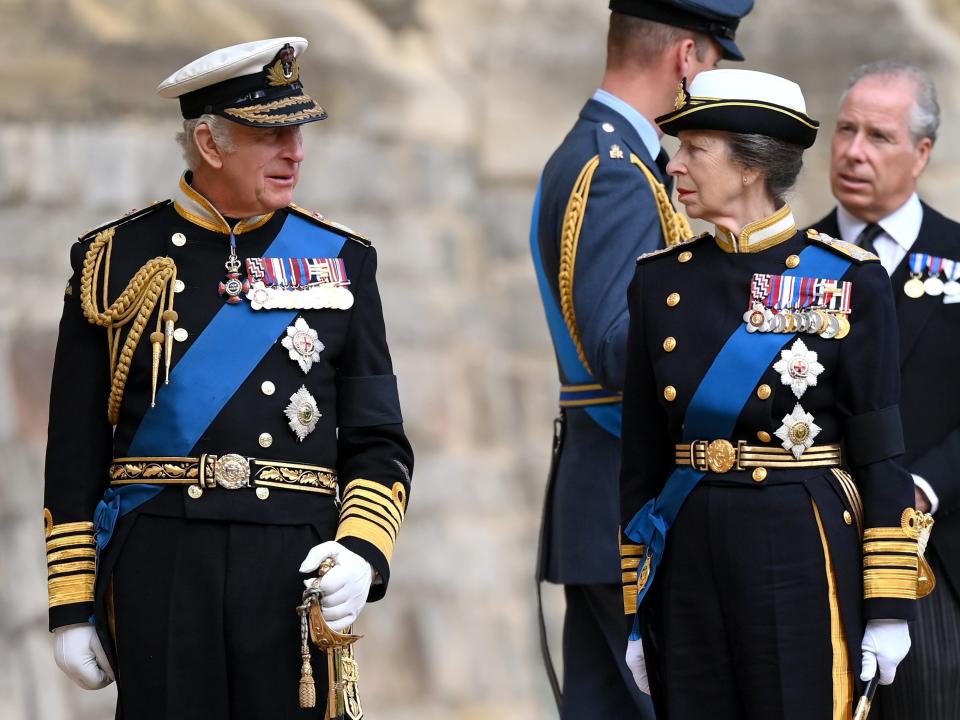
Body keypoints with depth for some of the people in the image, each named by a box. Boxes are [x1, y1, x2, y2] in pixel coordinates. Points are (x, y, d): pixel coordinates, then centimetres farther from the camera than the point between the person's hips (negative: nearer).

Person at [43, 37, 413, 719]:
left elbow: (378, 444, 10)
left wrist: (362, 551, -8)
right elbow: (74, 455, 6)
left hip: (298, 569, 1)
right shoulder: (117, 261, 6)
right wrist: (73, 606, 1)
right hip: (157, 574, -1)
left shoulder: (340, 260, 11)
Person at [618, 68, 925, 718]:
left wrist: (888, 606, -8)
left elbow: (881, 455, -4)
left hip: (802, 564, -4)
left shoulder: (848, 281, -3)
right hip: (688, 561, 4)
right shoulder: (661, 280, 8)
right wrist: (637, 611, 8)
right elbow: (642, 456, 10)